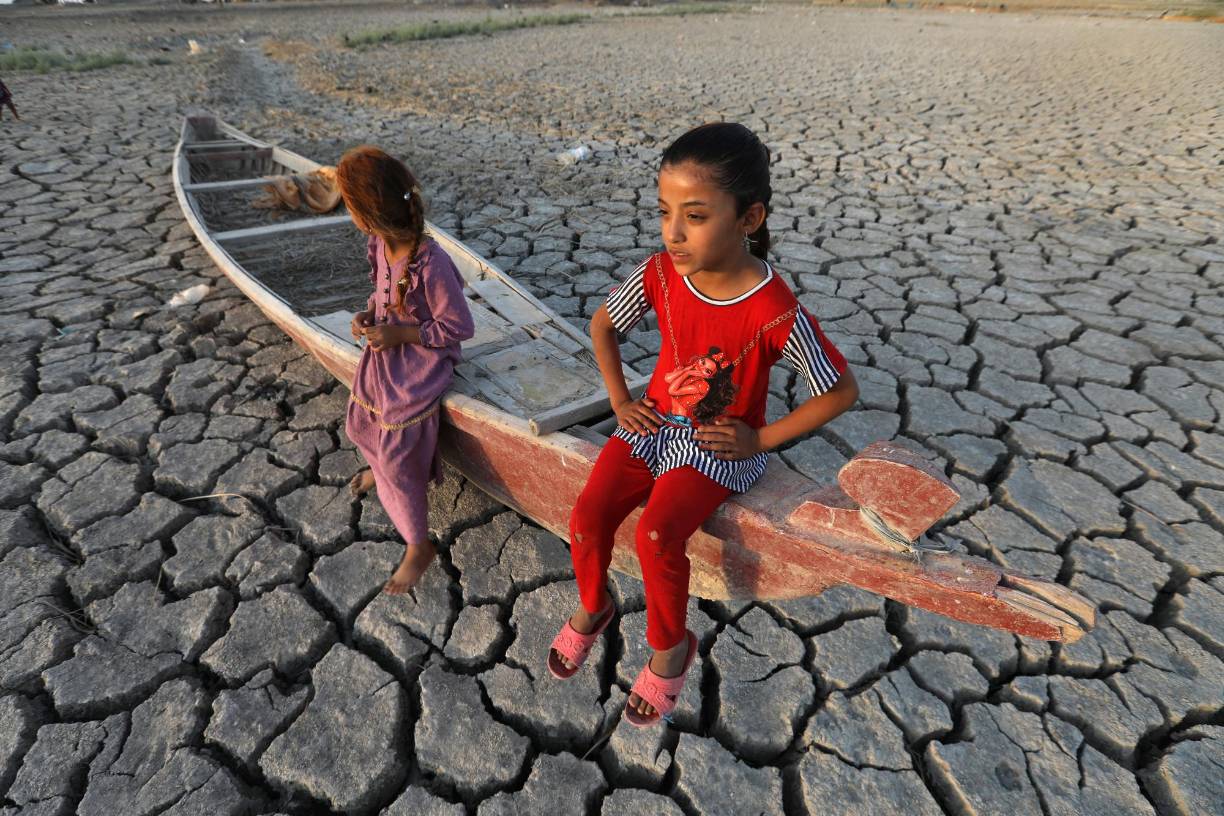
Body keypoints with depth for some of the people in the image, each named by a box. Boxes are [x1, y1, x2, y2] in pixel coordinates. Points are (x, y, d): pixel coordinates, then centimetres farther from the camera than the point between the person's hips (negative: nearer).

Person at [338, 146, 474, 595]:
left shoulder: (431, 263, -30)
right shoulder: (380, 242, -7)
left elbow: (459, 327, -20)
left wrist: (400, 334, -23)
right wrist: (367, 314, -7)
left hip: (417, 364, -8)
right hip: (383, 352, 8)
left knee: (398, 459, -3)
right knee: (360, 425, 25)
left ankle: (419, 547, 19)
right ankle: (378, 468, 63)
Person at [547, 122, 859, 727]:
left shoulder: (776, 314, -24)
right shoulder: (659, 274, -11)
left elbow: (841, 391, -11)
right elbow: (601, 325, 8)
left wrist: (762, 439, -11)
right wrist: (620, 400, 1)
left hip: (721, 445, -4)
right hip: (654, 422, 4)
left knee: (656, 535, -25)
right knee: (587, 519, -12)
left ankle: (670, 648, 7)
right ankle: (592, 607, 22)